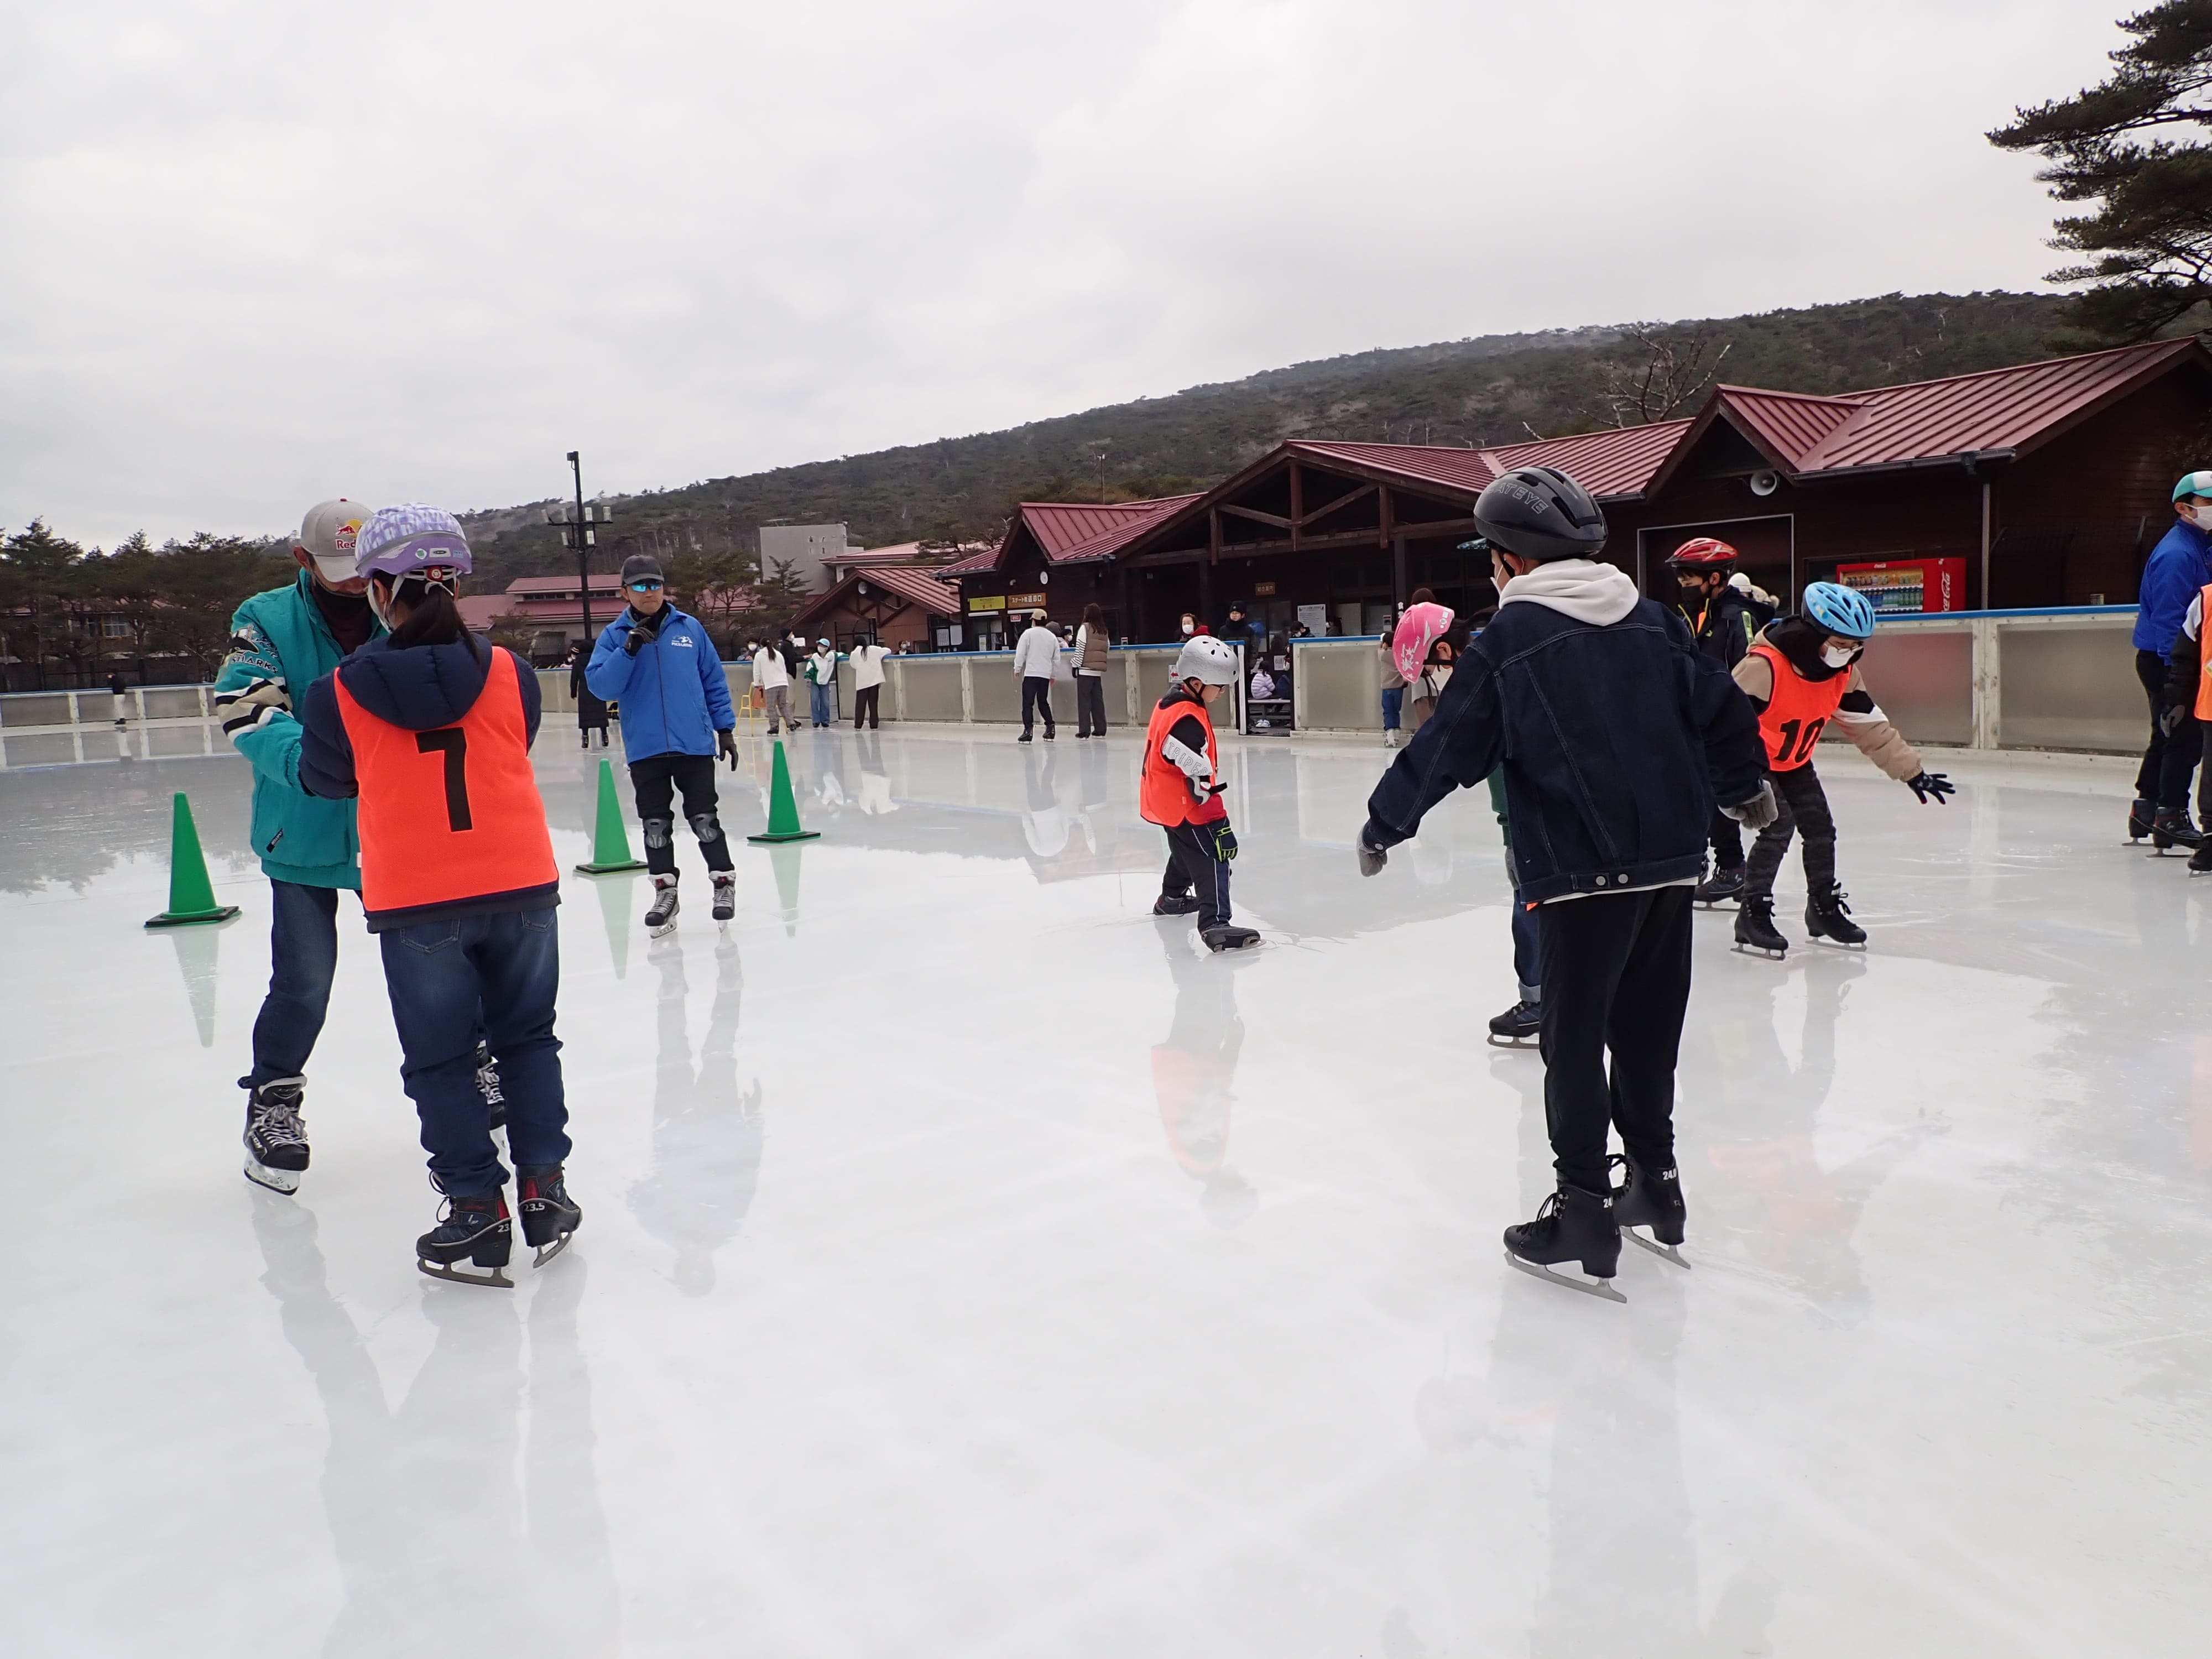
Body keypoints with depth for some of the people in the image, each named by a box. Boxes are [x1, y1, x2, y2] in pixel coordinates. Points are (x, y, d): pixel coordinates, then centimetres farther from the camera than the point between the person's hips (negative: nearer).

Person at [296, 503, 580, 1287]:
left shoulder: (338, 693, -5)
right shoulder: (509, 673, -2)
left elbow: (325, 779, 11)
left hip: (415, 903, -2)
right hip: (521, 884, 2)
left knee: (440, 1060, 11)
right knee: (527, 1038, 17)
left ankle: (477, 1212, 13)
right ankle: (545, 1193, 19)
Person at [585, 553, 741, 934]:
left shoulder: (690, 628, 3)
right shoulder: (614, 636, 2)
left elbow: (714, 681, 7)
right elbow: (601, 686, -9)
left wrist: (725, 729, 4)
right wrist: (628, 650, -20)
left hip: (694, 744, -1)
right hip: (645, 749, 1)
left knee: (704, 819, 3)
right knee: (655, 825, 9)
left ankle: (723, 882, 18)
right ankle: (665, 892, 20)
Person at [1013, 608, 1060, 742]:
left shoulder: (1028, 633, -5)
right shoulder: (1052, 637, 10)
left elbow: (1020, 653, -8)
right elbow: (1057, 659, 12)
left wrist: (1017, 669, 4)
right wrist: (1053, 674, 22)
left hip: (1031, 674, -5)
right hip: (1045, 675, 5)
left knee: (1028, 703, -4)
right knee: (1043, 702, 17)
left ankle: (1028, 730, -14)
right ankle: (1050, 728, 11)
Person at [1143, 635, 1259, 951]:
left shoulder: (1172, 703, 5)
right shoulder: (1188, 721, -28)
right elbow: (1199, 778, -28)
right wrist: (1217, 819, -23)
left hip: (1165, 799, 11)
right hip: (1183, 805, -11)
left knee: (1187, 850, 30)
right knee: (1212, 860, -14)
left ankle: (1172, 898, 51)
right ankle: (1214, 924, -23)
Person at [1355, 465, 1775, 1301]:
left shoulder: (1506, 642, -8)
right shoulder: (1654, 620, 7)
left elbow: (1444, 751, -5)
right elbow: (1720, 707, 13)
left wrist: (1382, 825, 8)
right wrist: (1747, 785, 30)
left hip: (1580, 872, -6)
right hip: (1671, 862, 6)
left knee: (1576, 1041, 3)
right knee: (1647, 1030, 18)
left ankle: (1585, 1211, 5)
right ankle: (1655, 1184, 29)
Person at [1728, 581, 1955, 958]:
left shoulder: (1843, 673, -8)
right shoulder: (1764, 666, -33)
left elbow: (1871, 726, 1)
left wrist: (1911, 770, 1)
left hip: (1794, 761, 7)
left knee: (1820, 827, 5)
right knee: (1779, 826, -21)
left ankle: (1824, 907, 25)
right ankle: (1752, 915, -12)